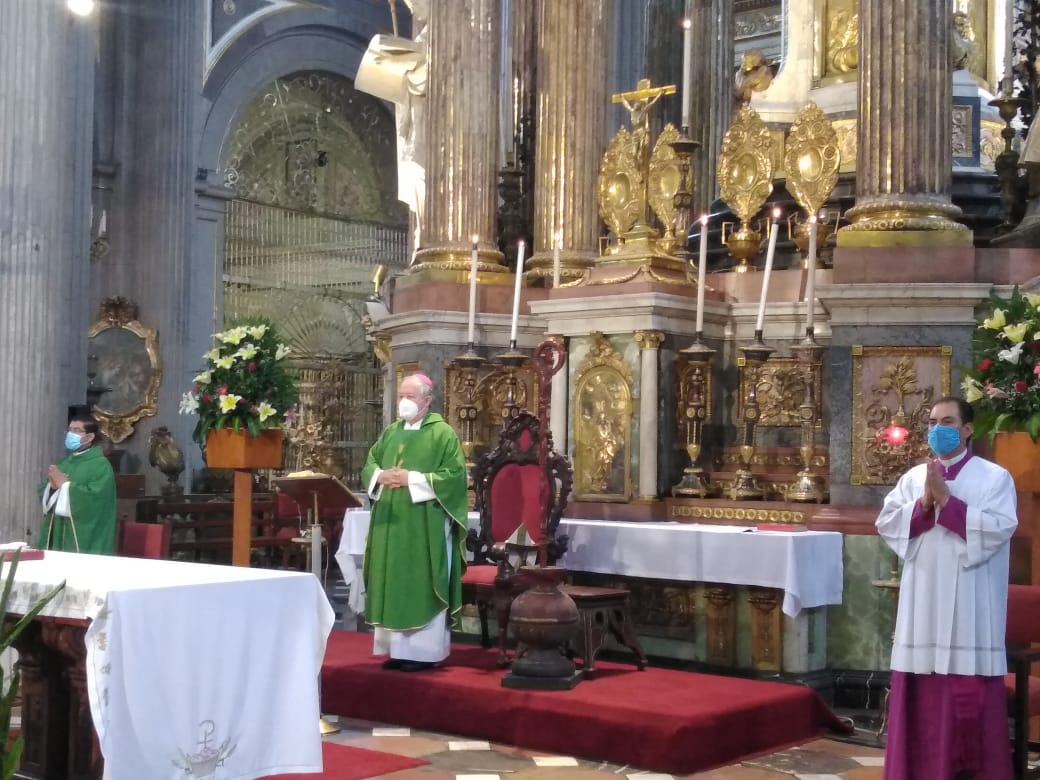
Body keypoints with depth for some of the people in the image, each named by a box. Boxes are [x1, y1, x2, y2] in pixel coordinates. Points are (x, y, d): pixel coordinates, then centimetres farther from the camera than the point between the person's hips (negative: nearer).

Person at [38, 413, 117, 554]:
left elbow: (94, 497, -20)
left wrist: (64, 484, -12)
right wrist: (52, 485, -6)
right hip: (57, 531, 7)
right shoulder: (64, 463, 18)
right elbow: (43, 492, 17)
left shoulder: (101, 465, -7)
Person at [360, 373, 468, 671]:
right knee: (394, 585, 8)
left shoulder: (443, 433, -5)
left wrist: (413, 479, -18)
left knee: (422, 587, -4)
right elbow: (368, 464, 16)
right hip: (391, 522, 7)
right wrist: (380, 475, -7)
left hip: (426, 525, -7)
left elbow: (455, 475, -13)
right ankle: (398, 647, 15)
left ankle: (423, 650, 2)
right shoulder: (391, 432, 15)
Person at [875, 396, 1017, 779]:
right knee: (922, 696, 6)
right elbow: (885, 523, 4)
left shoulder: (995, 477, -1)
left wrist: (946, 500, -15)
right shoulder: (913, 477, 12)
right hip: (922, 604, 4)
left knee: (970, 696, -2)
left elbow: (999, 528, -14)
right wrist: (923, 504, -11)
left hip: (969, 607, -4)